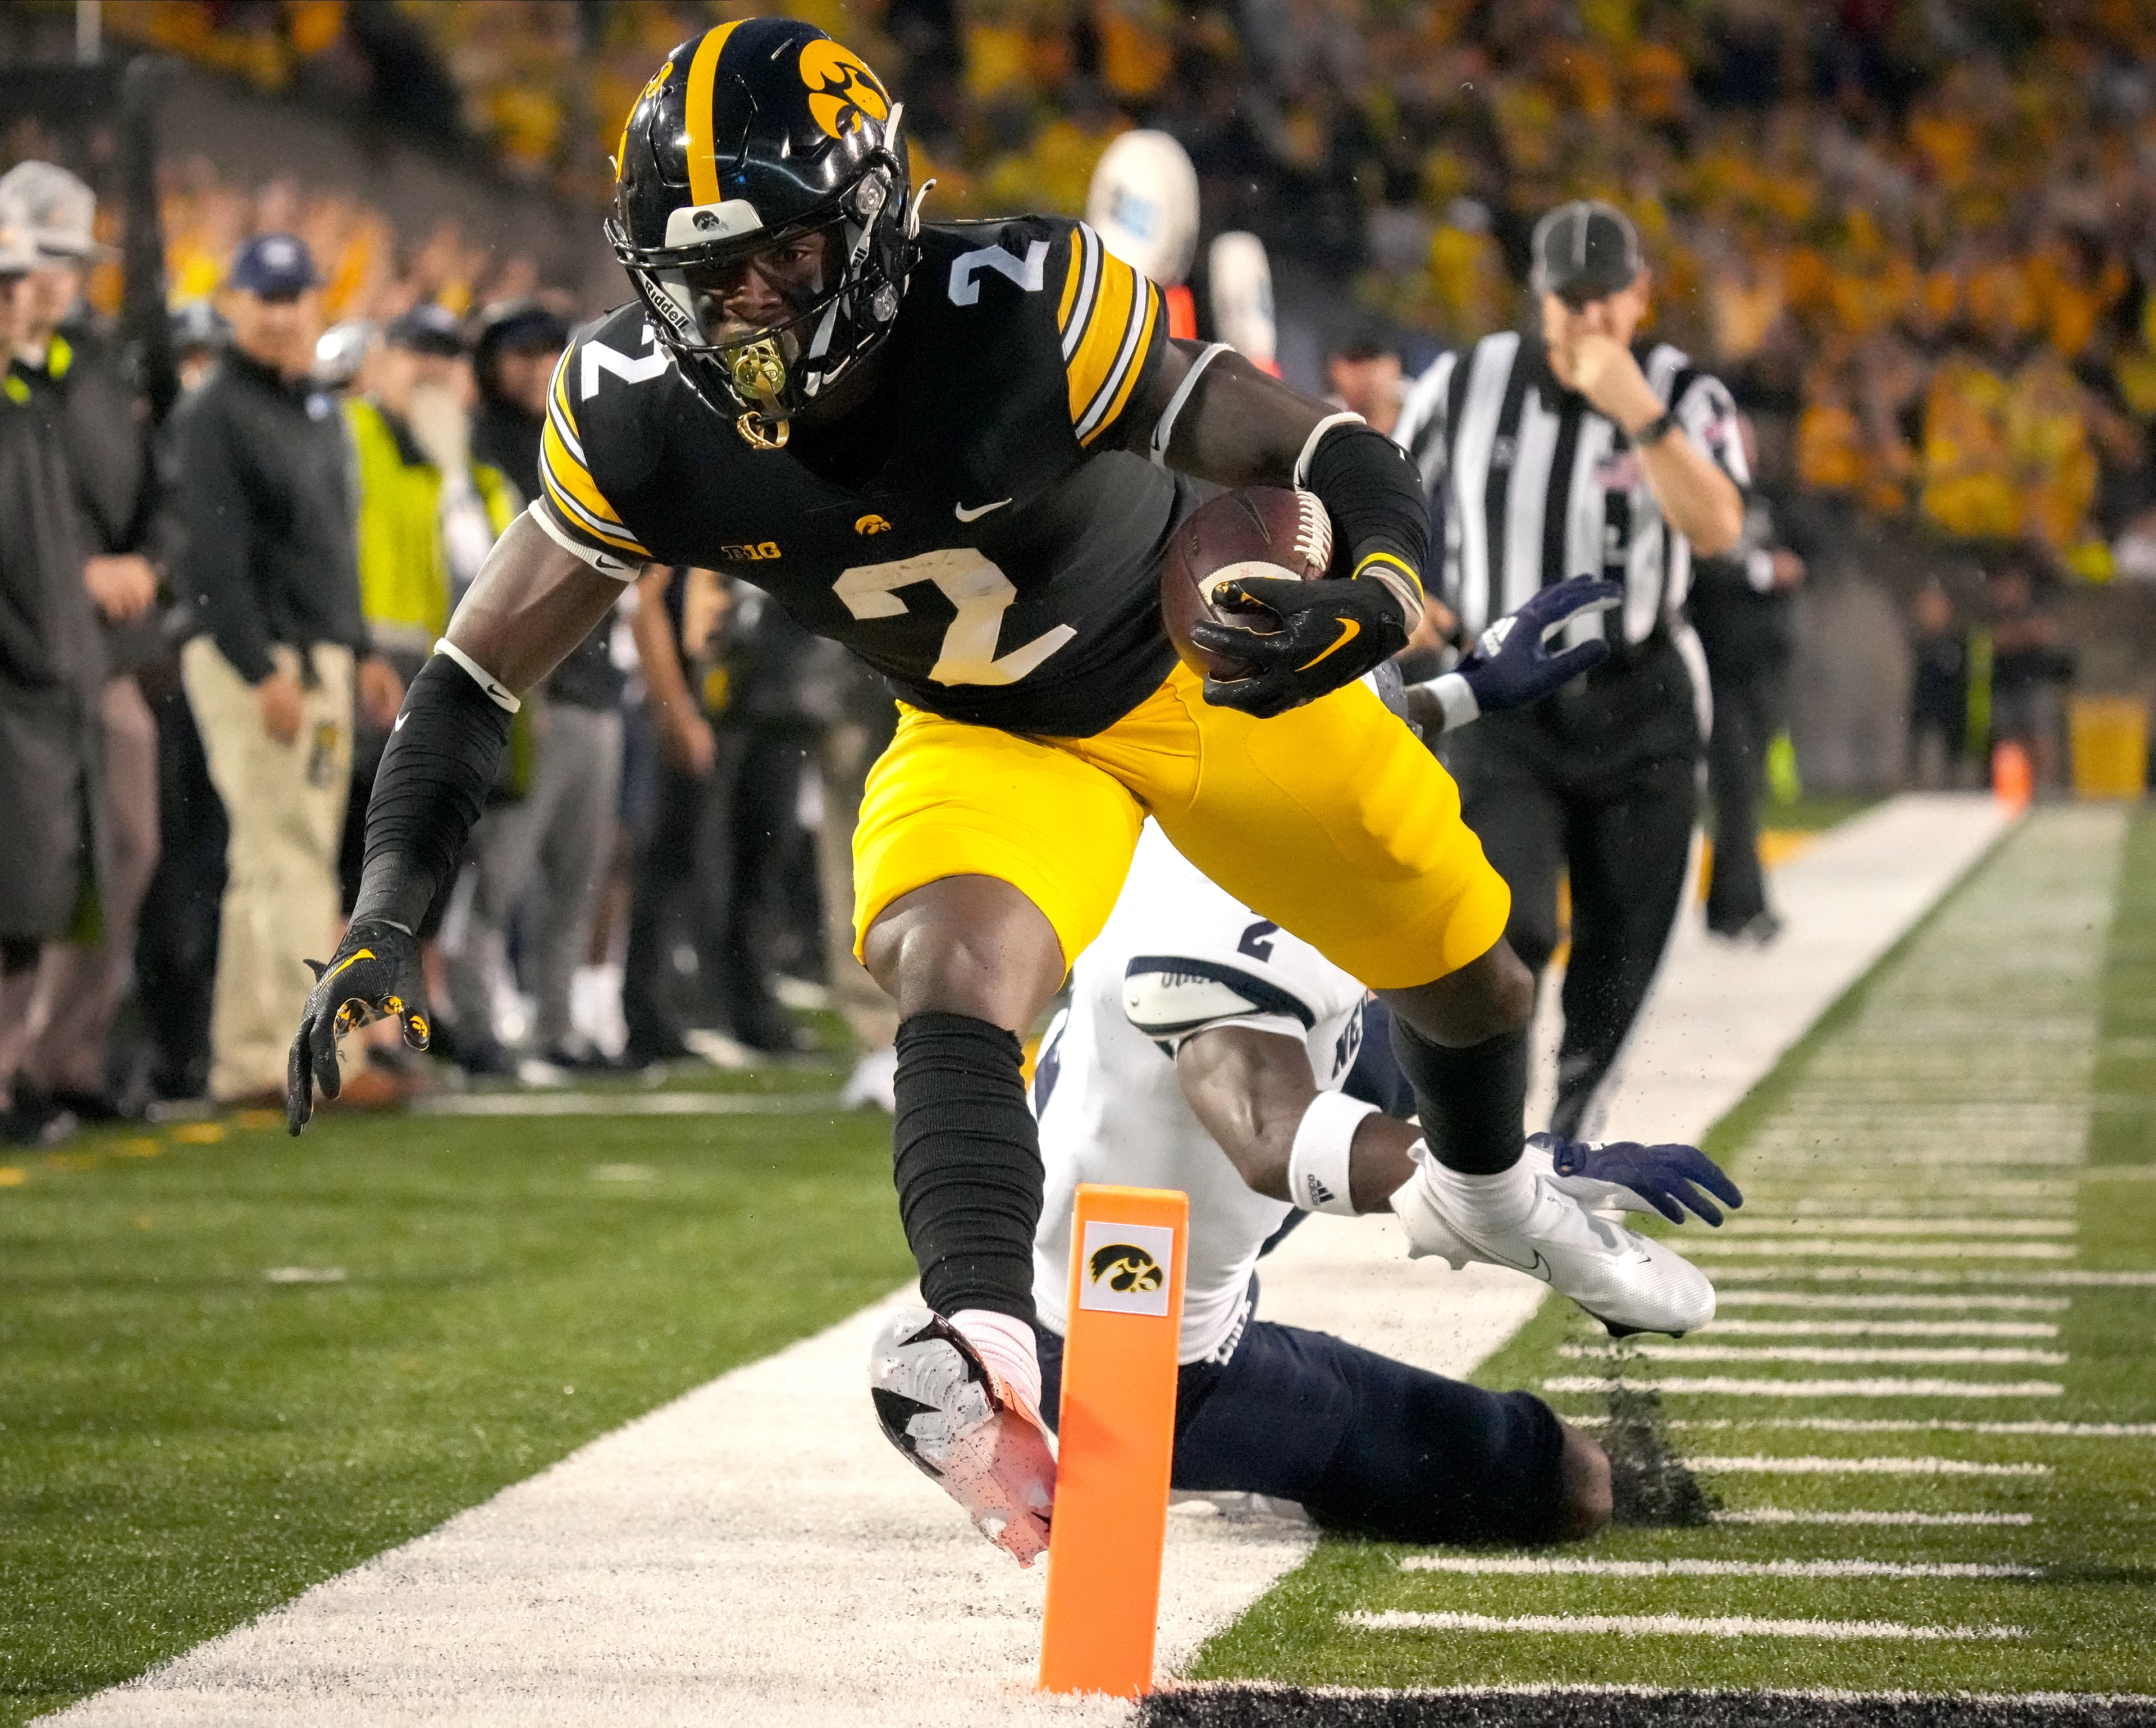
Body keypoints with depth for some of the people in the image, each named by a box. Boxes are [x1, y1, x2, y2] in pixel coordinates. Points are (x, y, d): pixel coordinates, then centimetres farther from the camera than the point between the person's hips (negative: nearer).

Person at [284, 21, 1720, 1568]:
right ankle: (999, 1378, -49)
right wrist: (384, 919, -26)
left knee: (1467, 977, 16)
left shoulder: (1023, 312, -36)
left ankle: (1490, 1186, 51)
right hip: (989, 740, 1)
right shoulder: (637, 417, -25)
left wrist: (1369, 599, -56)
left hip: (1216, 667, -1)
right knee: (950, 975, -32)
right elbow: (477, 677, -15)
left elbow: (1344, 469, -34)